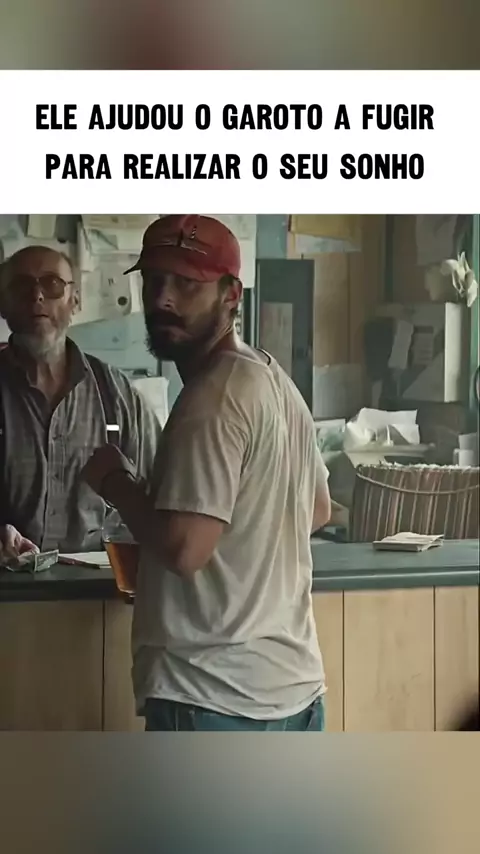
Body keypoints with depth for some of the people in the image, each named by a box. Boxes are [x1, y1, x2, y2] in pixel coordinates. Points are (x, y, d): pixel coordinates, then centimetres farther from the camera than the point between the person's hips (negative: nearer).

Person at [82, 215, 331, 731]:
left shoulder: (214, 397, -17)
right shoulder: (273, 380, 14)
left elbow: (185, 547, -24)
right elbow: (317, 509, 26)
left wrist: (112, 481, -8)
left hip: (216, 695, -10)